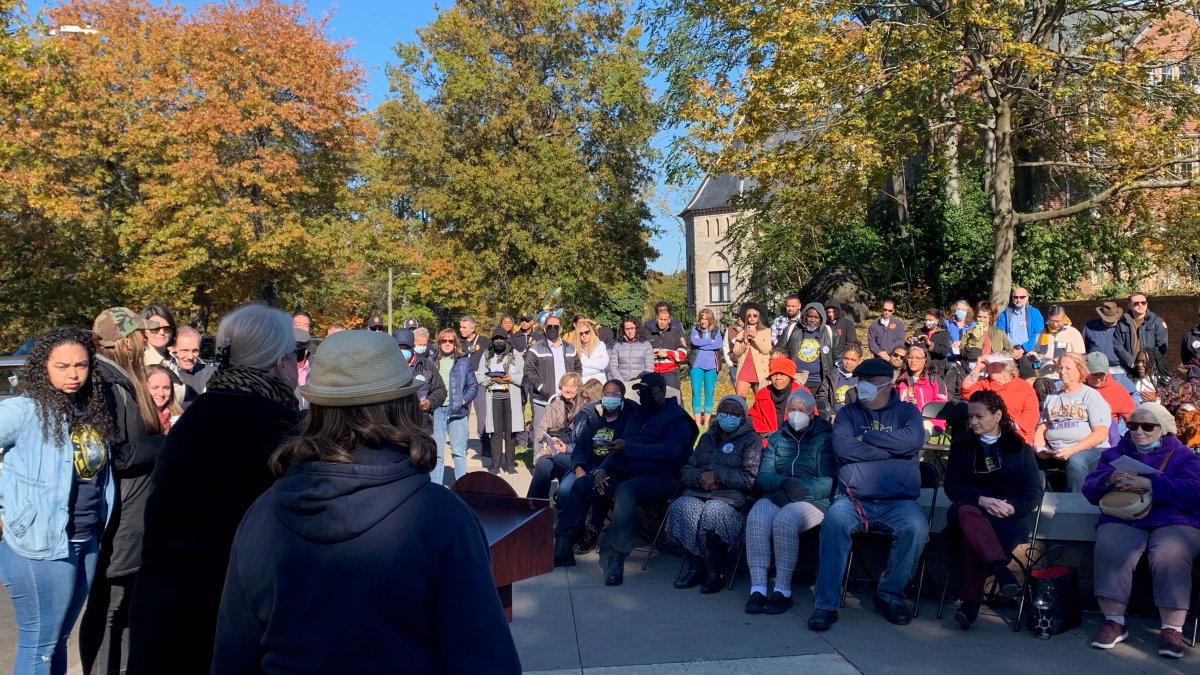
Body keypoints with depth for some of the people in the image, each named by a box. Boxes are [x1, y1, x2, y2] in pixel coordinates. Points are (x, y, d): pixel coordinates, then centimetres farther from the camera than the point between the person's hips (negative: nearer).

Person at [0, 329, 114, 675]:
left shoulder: (92, 410, 7)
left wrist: (96, 530, 6)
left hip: (87, 542, 6)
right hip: (40, 544, -6)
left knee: (58, 638, 18)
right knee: (39, 644, 4)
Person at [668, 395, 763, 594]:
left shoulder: (751, 440, 7)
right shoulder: (707, 437, 24)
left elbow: (750, 478, -6)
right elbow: (687, 469, 18)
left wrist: (717, 475, -11)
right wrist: (700, 477, -4)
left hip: (732, 496, -4)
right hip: (698, 492, 5)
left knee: (713, 512, -36)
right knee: (680, 508, -28)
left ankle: (716, 573, -18)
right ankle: (695, 567, -13)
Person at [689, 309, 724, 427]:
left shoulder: (716, 331, 9)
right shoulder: (695, 329, 8)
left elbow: (719, 344, -8)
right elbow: (694, 341, -11)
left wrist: (702, 345, -9)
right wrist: (711, 341, -5)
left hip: (711, 365, 1)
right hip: (697, 365, -1)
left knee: (709, 394, 3)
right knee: (696, 392, -8)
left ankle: (706, 422, 9)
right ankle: (698, 423, -5)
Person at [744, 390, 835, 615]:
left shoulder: (825, 439, 7)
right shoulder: (777, 438, 19)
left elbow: (828, 482, -6)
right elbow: (763, 477, 6)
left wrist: (800, 489, -21)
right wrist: (786, 483, -15)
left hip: (812, 501, -3)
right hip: (776, 497, 3)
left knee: (784, 521, -35)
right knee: (756, 519, -30)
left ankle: (783, 591, -25)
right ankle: (757, 588, -30)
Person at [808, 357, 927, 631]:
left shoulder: (906, 411, 12)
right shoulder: (848, 413, 12)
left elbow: (913, 439, -11)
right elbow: (842, 447, -8)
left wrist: (866, 437, -5)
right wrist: (891, 449, -5)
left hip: (898, 502, 1)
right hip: (854, 499, 0)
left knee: (916, 527, -30)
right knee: (835, 519, -32)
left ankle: (890, 594, -6)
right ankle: (826, 603, -24)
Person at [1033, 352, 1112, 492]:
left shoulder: (1091, 395, 6)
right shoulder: (1052, 398, 22)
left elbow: (1101, 434, -5)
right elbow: (1041, 428, 18)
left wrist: (1072, 450, -18)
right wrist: (1038, 446, -5)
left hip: (1090, 449, -4)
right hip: (1054, 451, 4)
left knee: (1076, 460, -38)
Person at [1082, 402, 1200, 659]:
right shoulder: (1115, 453, 20)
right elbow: (1089, 489, 9)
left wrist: (1148, 483, -20)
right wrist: (1109, 481, -14)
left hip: (1174, 522, -1)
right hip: (1123, 520, 1)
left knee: (1170, 556, -34)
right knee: (1109, 550, -31)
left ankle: (1172, 629, -23)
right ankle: (1114, 621, -22)